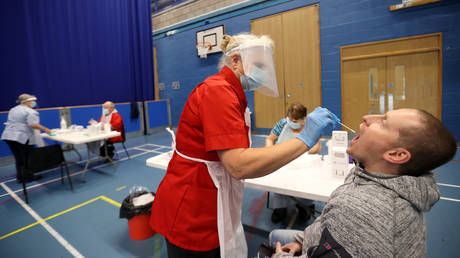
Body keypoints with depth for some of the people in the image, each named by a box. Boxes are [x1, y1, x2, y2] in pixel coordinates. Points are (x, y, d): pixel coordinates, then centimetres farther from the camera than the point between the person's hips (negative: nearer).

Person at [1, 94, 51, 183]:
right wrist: (45, 129, -14)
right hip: (23, 138, -8)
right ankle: (28, 177, 14)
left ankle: (19, 177, 22)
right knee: (27, 159, 5)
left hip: (8, 136, 8)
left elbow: (11, 122, 24)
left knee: (18, 159, 16)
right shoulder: (30, 111, -11)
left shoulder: (12, 110, 17)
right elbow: (33, 125, -21)